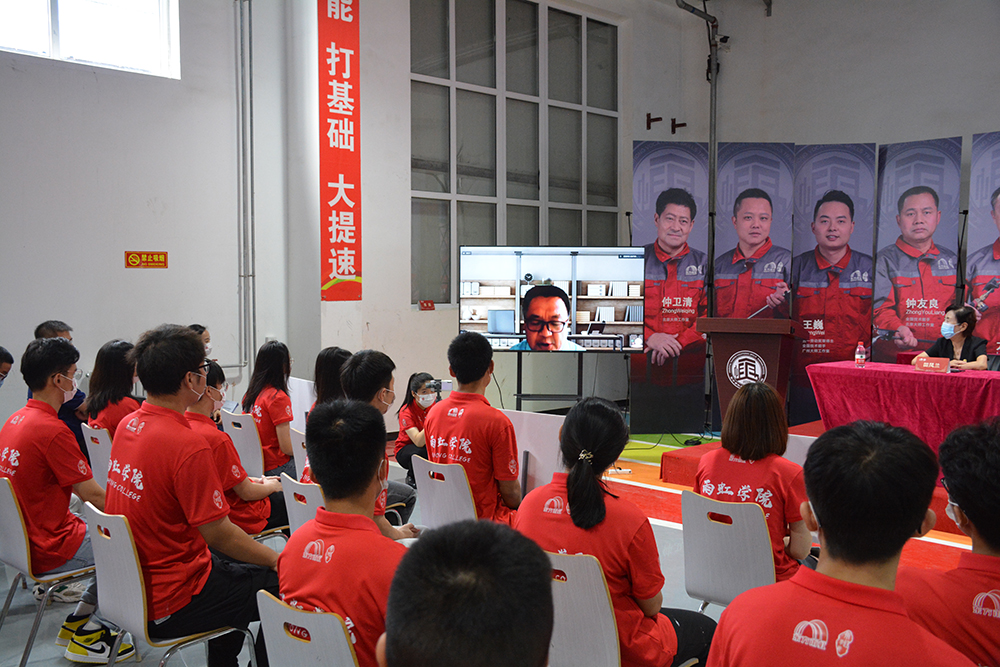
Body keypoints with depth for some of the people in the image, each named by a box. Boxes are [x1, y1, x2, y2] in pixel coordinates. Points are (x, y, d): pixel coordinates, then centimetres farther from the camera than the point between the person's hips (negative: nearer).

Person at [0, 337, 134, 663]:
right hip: (50, 551, -9)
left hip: (27, 537, 9)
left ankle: (77, 621, 24)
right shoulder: (53, 431, -24)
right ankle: (90, 637, 10)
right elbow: (93, 495, -19)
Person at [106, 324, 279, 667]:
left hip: (131, 586, 9)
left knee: (234, 567, 28)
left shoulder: (127, 425, -1)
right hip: (167, 606, -9)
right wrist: (278, 560, -8)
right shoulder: (188, 445, -27)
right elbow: (218, 533, -20)